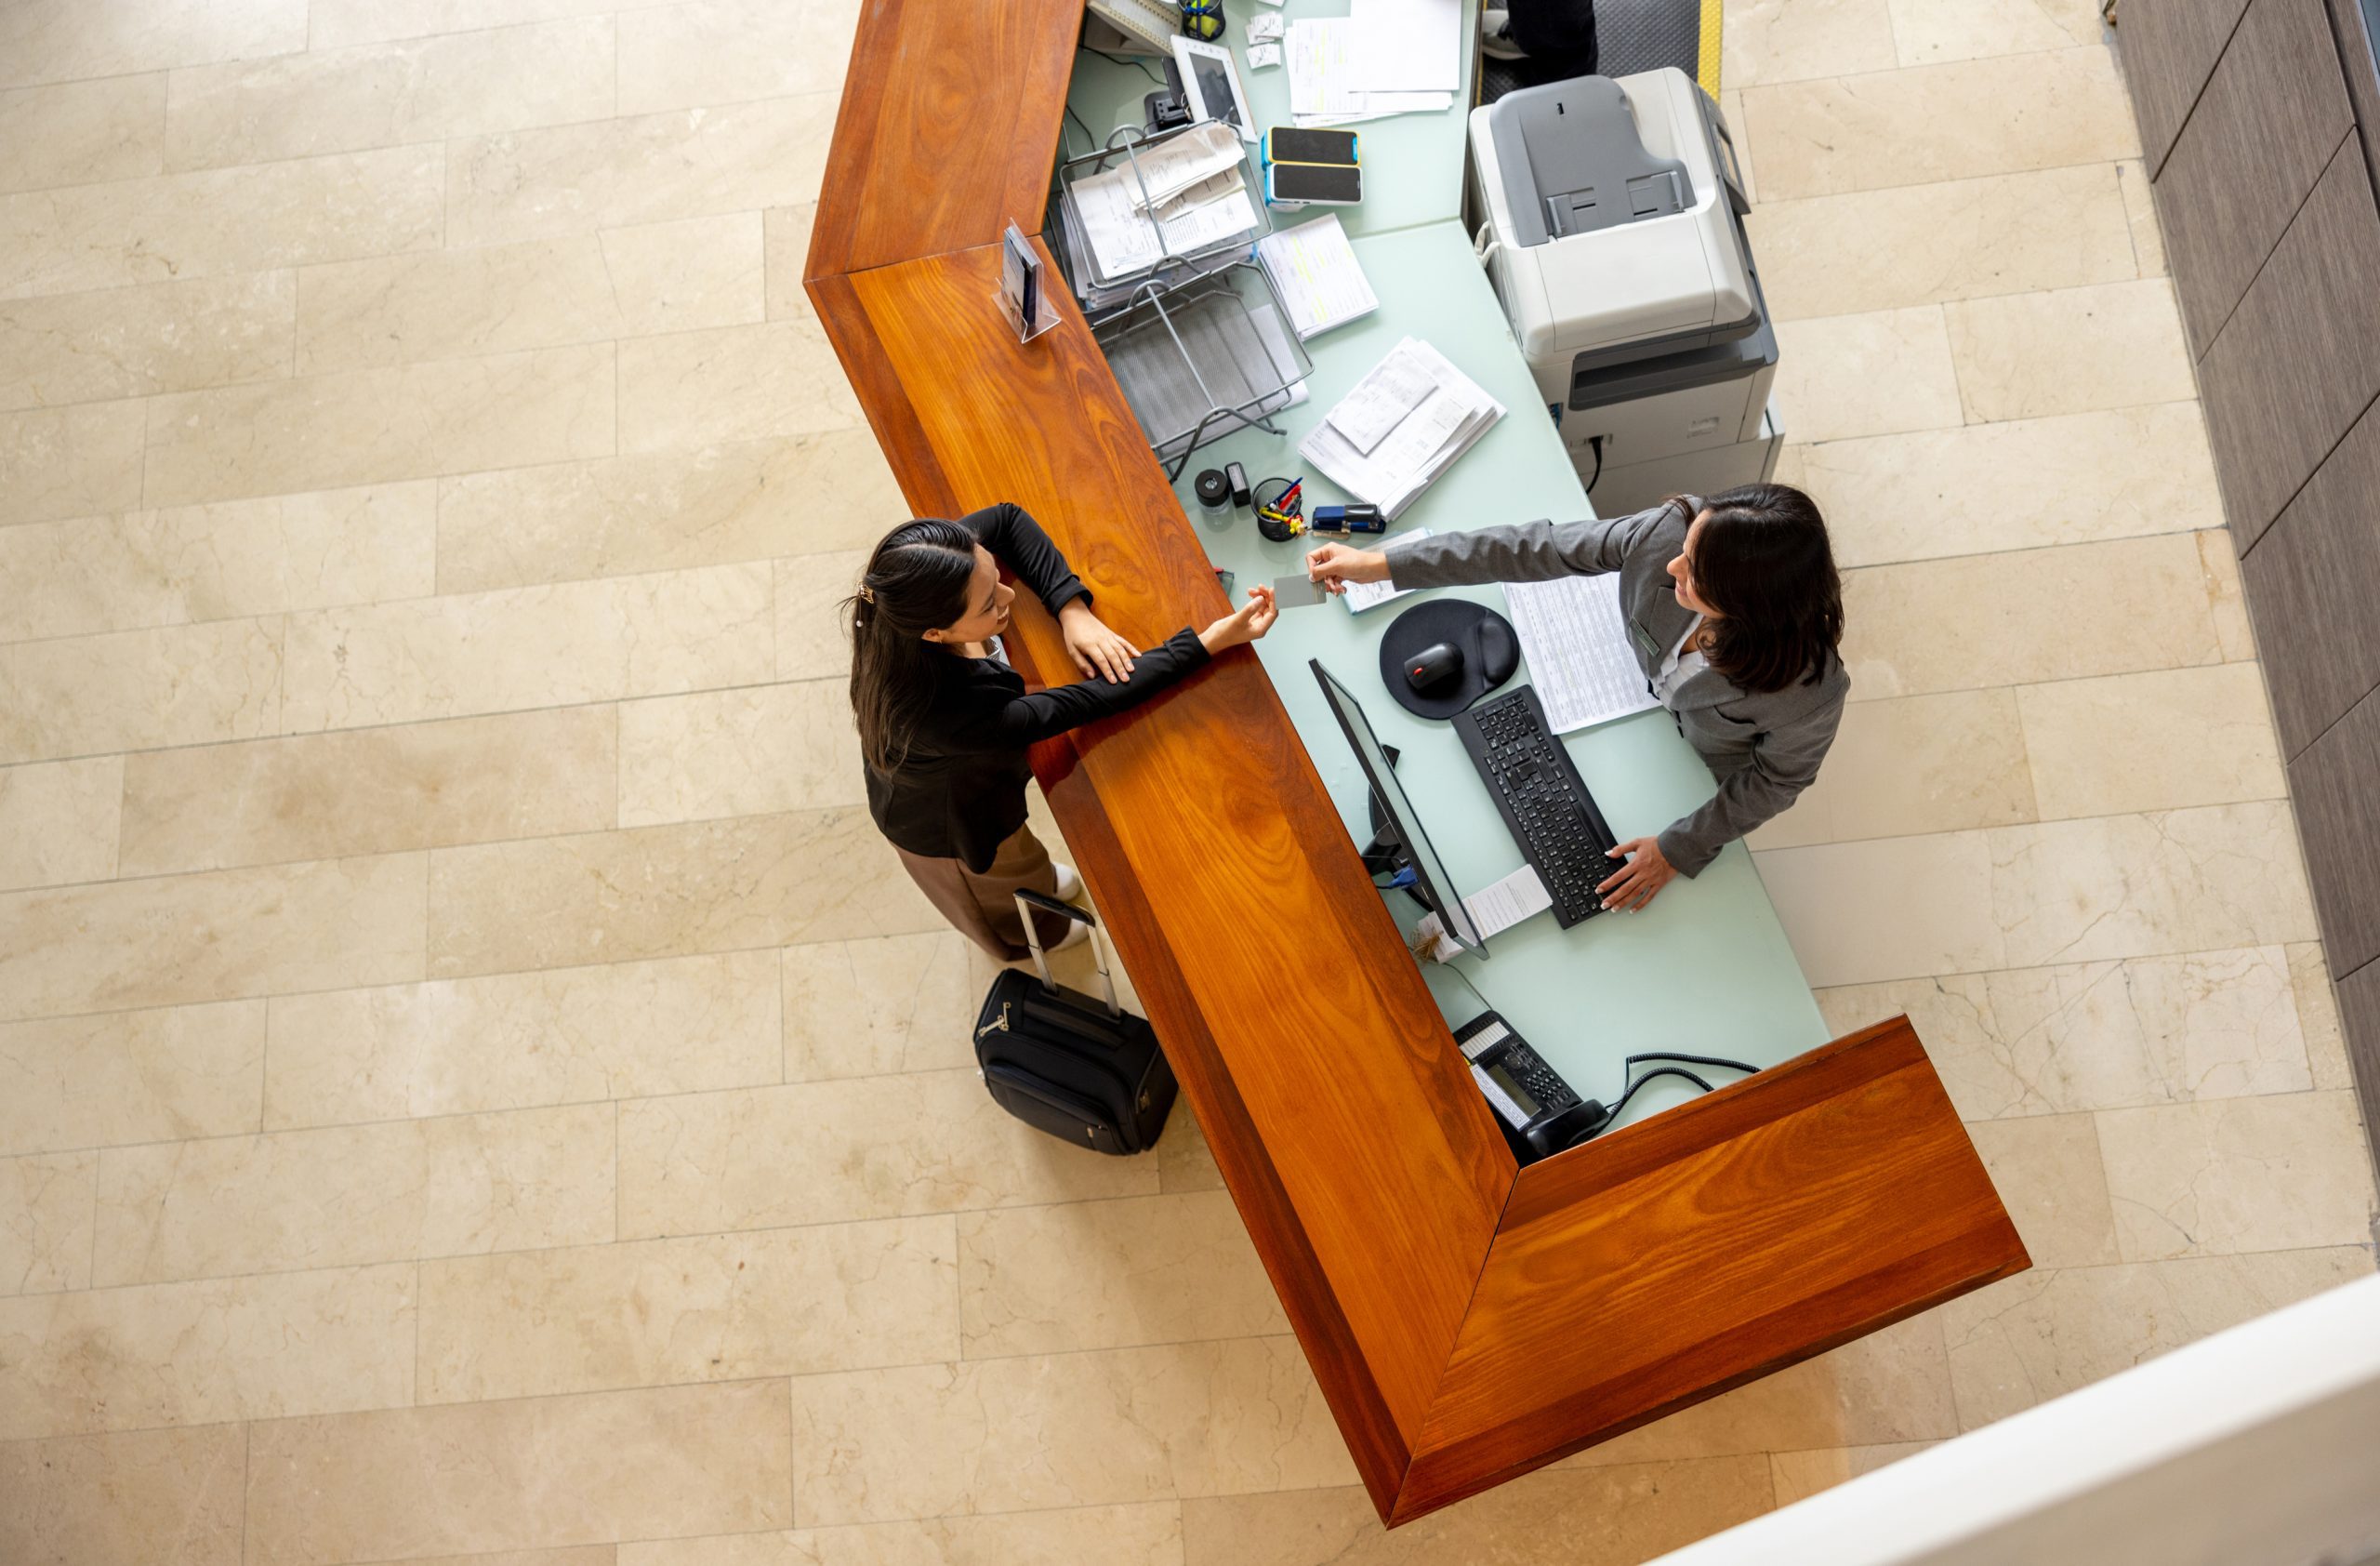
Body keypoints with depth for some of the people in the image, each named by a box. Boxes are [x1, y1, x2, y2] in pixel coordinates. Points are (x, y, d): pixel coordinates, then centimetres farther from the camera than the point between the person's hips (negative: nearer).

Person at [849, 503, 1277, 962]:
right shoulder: (947, 713, -50)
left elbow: (1007, 520, -15)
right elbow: (1090, 701, -40)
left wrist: (1073, 608, -28)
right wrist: (1209, 643, -35)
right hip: (948, 830, -5)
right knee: (1004, 895, 32)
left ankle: (1037, 881, 73)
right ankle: (1021, 940, 67)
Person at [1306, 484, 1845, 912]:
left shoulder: (1809, 692, -45)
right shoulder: (1670, 531, -40)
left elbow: (1778, 778, -22)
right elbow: (1537, 549, -30)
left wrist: (1680, 849, -17)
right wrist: (1384, 564, -30)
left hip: (1708, 776, -3)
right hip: (1639, 699, 3)